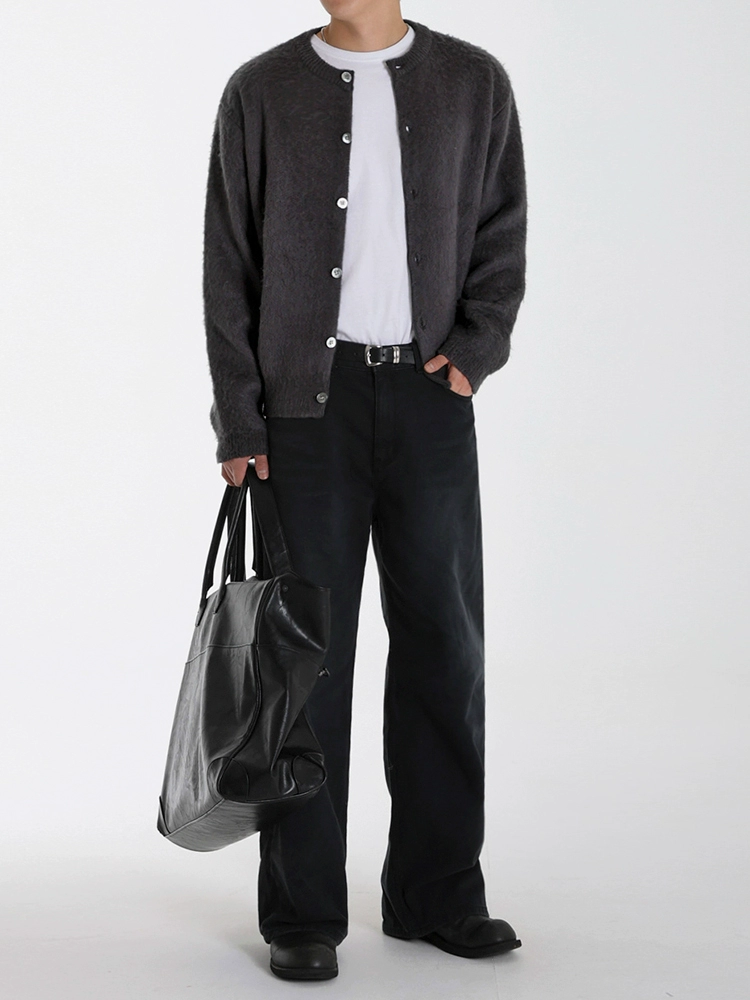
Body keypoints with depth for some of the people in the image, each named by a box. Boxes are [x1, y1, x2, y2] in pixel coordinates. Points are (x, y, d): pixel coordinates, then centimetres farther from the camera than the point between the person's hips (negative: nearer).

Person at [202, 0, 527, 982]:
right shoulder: (261, 90, 4)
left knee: (443, 641, 4)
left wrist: (475, 349, -7)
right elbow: (229, 269, 2)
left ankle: (438, 891, 18)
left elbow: (502, 236, 10)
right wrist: (239, 423, -4)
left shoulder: (474, 82, 7)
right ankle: (303, 914, 10)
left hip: (430, 395, 2)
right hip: (307, 396, -1)